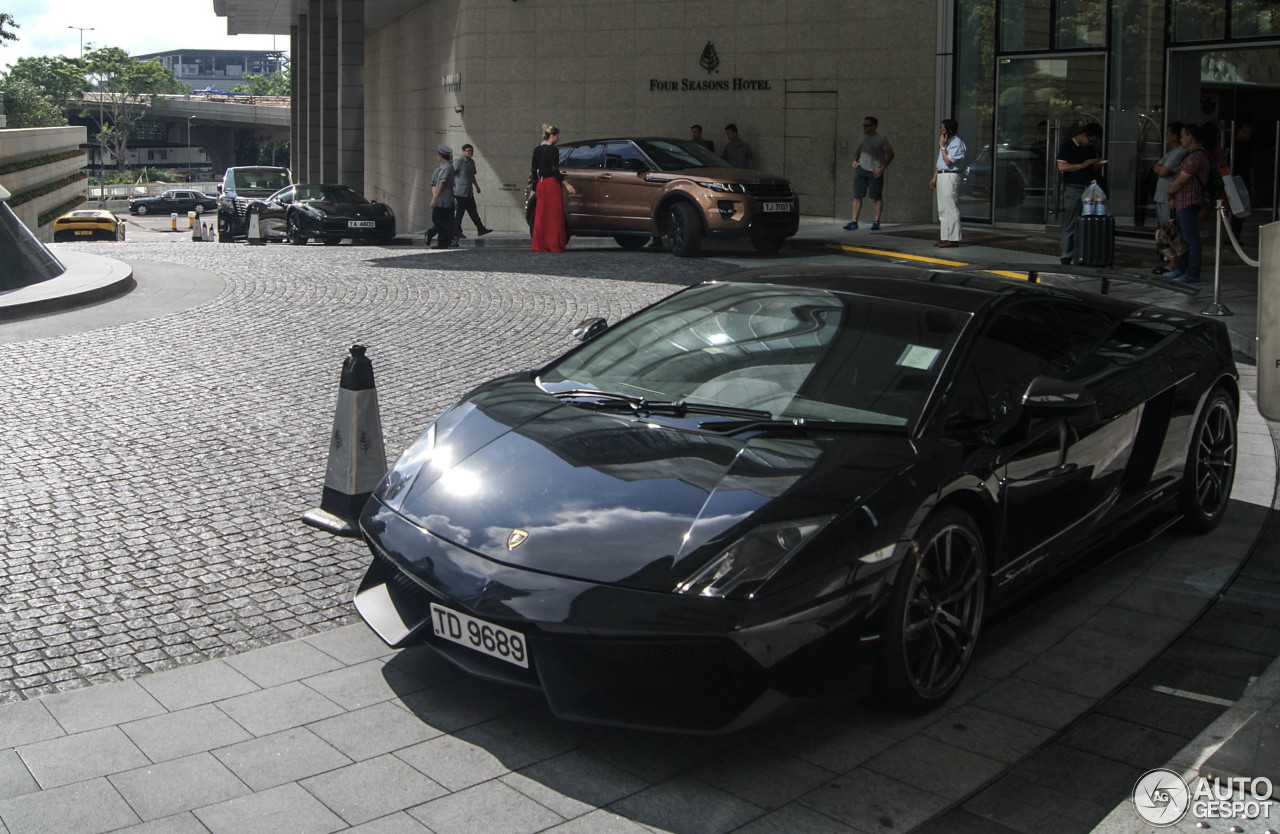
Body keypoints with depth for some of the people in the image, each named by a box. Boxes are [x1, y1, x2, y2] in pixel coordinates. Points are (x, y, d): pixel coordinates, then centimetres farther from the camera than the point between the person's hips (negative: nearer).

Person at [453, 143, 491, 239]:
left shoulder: (472, 162, 15)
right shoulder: (458, 161, -10)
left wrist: (476, 186, 24)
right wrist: (452, 186, -20)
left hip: (469, 193, 8)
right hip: (460, 192, -8)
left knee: (473, 211, 9)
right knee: (459, 213, -3)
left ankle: (481, 230, 10)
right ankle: (457, 232, 4)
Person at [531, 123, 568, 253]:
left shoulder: (537, 150, 11)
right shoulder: (552, 150, -10)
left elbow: (534, 170, 14)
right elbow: (555, 171, -14)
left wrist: (534, 188, 19)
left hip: (540, 184, 7)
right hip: (552, 184, -7)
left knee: (541, 216, 9)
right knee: (554, 216, -3)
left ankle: (539, 245, 8)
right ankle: (554, 245, -3)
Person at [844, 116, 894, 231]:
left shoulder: (881, 140, -5)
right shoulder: (863, 138, 11)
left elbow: (890, 154, -4)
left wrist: (882, 167, -13)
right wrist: (855, 160, 4)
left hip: (875, 172, -5)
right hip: (861, 169, 5)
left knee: (877, 197, 3)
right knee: (857, 196, -2)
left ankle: (876, 221, 11)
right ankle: (854, 222, -1)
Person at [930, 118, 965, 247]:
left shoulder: (956, 143, -11)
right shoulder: (946, 142, 18)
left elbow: (948, 161, -19)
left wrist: (942, 146, -14)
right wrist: (934, 177, 19)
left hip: (950, 177, -10)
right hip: (941, 176, 10)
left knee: (951, 209, -9)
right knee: (942, 209, 11)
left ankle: (954, 239, -8)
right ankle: (945, 237, 15)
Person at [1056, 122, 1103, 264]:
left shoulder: (1091, 148, 17)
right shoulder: (1067, 146, -2)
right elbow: (1061, 167, -13)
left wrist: (1097, 167, 3)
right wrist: (1082, 165, -13)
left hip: (1088, 189, 6)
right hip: (1072, 189, -6)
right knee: (1070, 225, -4)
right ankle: (1066, 257, 0)